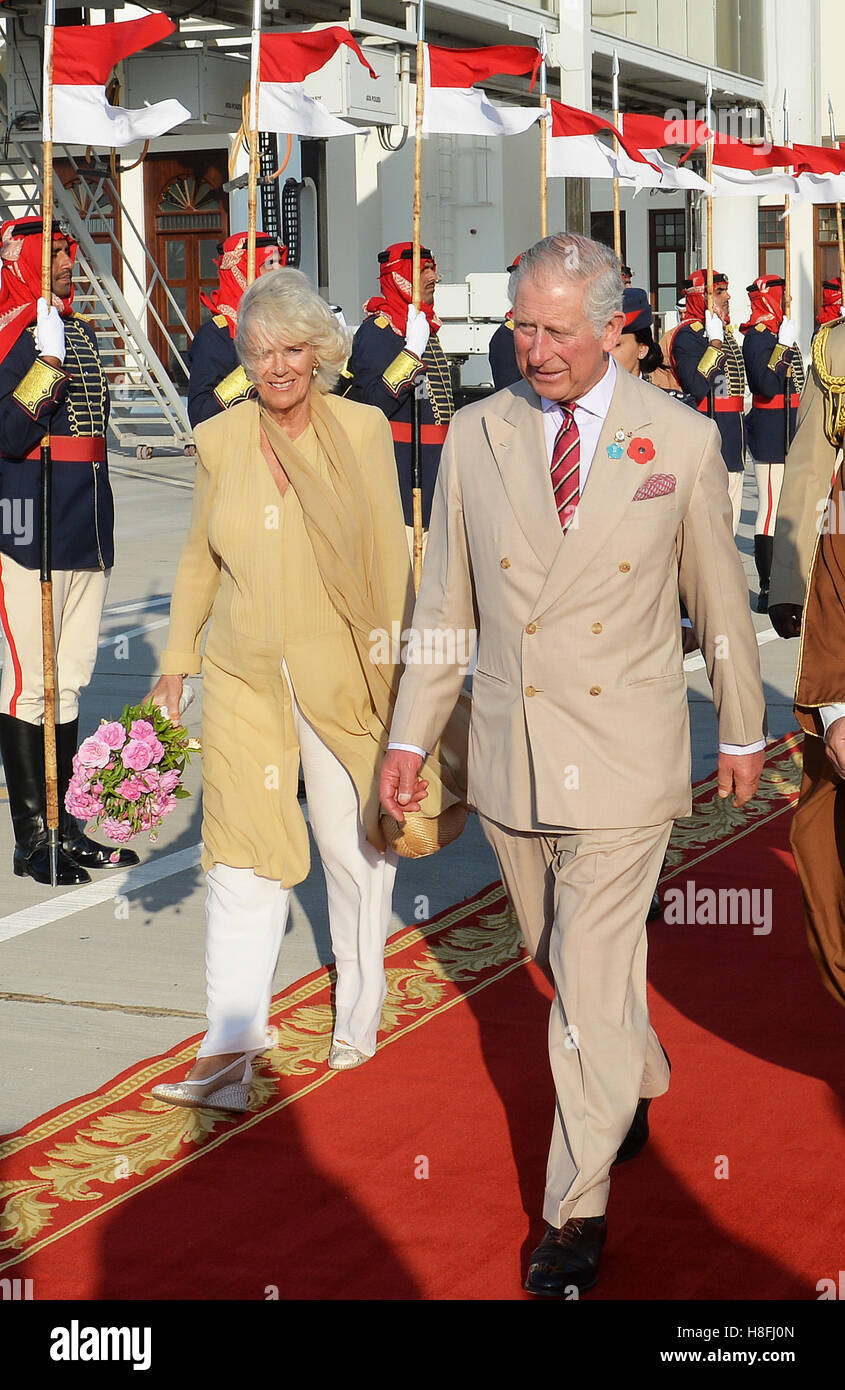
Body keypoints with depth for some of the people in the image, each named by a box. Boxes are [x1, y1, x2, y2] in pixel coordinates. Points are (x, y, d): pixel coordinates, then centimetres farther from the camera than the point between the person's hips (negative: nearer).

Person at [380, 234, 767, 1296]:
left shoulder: (681, 442, -4)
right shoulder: (476, 435, 1)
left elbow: (720, 599, 6)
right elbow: (445, 601, 7)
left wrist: (742, 731, 13)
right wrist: (409, 735, 6)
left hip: (621, 761, -3)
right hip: (508, 753, 3)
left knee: (592, 986, -3)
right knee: (558, 960, 18)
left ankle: (576, 1207, 11)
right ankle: (643, 1079, 47)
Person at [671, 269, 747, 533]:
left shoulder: (724, 329, 17)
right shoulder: (690, 334, -12)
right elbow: (696, 386, -24)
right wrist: (715, 343, -23)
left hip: (732, 439, 10)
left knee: (730, 517, 12)